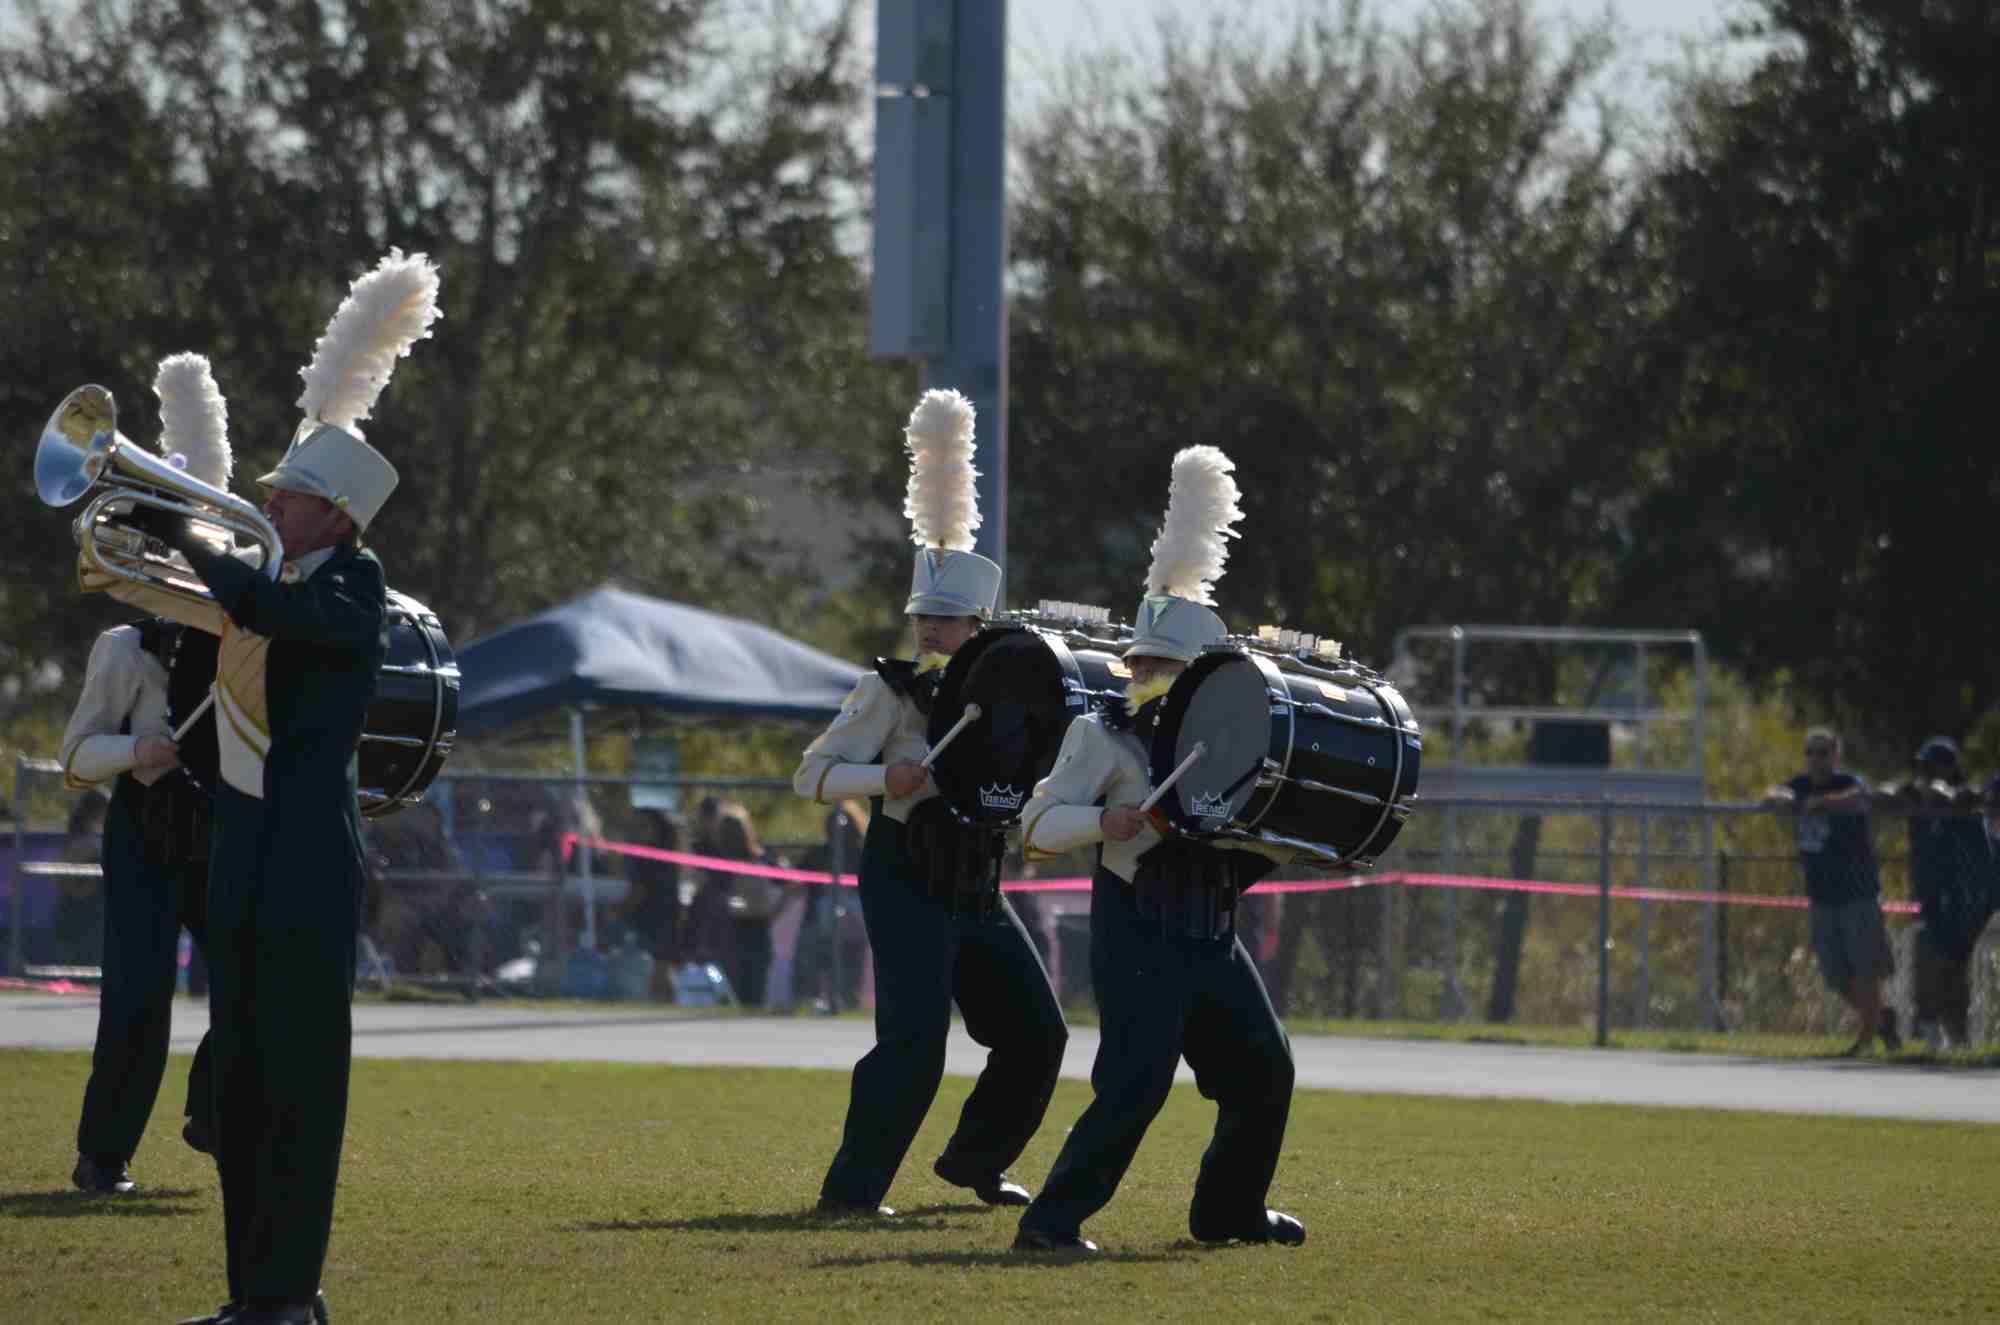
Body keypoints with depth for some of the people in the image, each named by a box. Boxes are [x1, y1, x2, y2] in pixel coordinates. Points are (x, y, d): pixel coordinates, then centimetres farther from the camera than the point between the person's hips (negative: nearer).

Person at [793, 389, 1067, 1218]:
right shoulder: (893, 691, -9)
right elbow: (812, 775, -12)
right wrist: (884, 779, -28)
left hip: (975, 891, 7)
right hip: (907, 885, -7)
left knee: (1035, 1034, 11)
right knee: (913, 1045, -20)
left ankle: (973, 1163, 30)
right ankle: (851, 1190, -16)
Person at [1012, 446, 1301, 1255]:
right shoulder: (1103, 737, -3)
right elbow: (1036, 825, -9)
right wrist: (1102, 823, -26)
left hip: (1211, 939, 7)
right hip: (1138, 934, -7)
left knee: (1264, 1072, 12)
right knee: (1134, 1084, -19)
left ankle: (1228, 1211, 29)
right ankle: (1053, 1220, -19)